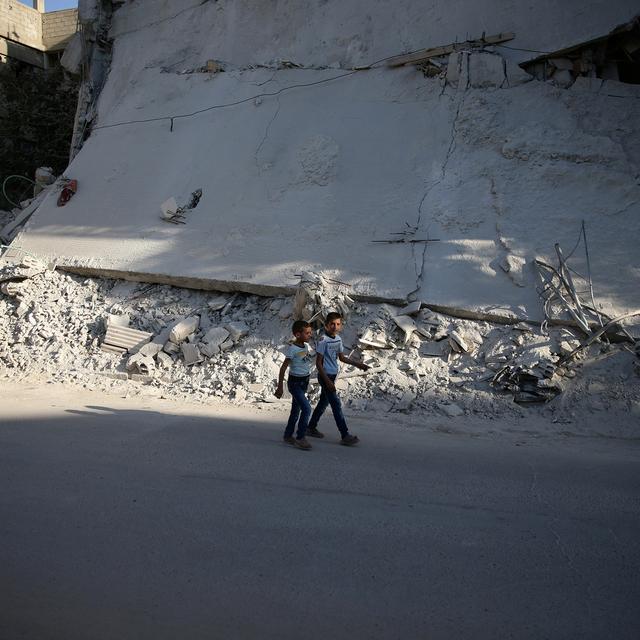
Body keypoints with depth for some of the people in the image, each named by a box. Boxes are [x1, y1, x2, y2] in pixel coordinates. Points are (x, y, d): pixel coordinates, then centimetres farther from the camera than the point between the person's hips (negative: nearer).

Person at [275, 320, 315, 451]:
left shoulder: (307, 346, 3)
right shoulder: (292, 349, -19)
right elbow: (283, 368, -19)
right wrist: (280, 387, -19)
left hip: (304, 382, 8)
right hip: (295, 382, -8)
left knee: (296, 409, 15)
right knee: (306, 408, -16)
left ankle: (288, 436, 29)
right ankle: (300, 438, -7)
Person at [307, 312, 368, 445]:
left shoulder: (338, 339, 7)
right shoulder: (323, 340, -17)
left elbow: (342, 358, 18)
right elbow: (318, 362, -16)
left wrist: (358, 364, 10)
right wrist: (327, 380, -21)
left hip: (332, 376, 8)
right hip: (325, 375, -8)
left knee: (323, 402, 17)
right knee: (336, 404, -9)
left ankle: (311, 428, 31)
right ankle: (345, 436, -7)